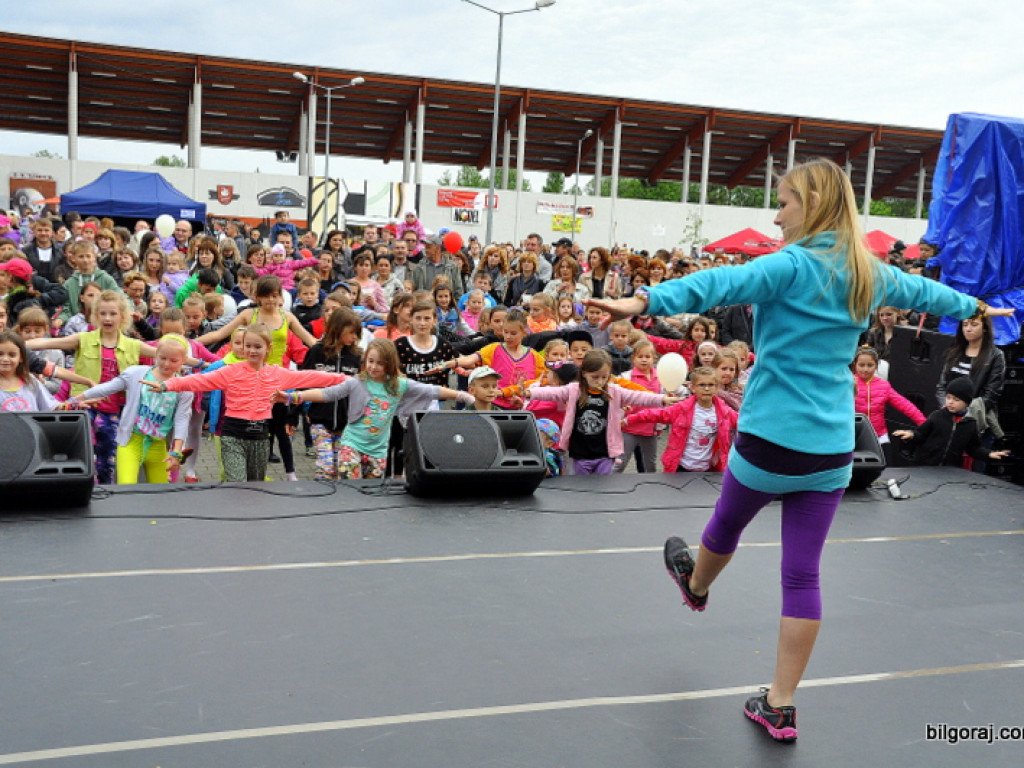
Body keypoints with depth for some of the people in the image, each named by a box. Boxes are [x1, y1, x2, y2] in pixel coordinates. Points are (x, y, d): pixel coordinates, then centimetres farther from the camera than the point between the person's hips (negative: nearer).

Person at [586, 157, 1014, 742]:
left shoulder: (792, 266, -14)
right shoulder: (870, 273, 8)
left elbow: (720, 284, -33)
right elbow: (926, 291, 28)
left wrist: (645, 302, -47)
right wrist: (974, 306, 49)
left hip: (771, 439, -5)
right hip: (832, 449, 6)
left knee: (728, 523, 25)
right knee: (803, 575, 9)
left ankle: (696, 585, 55)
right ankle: (781, 706, 16)